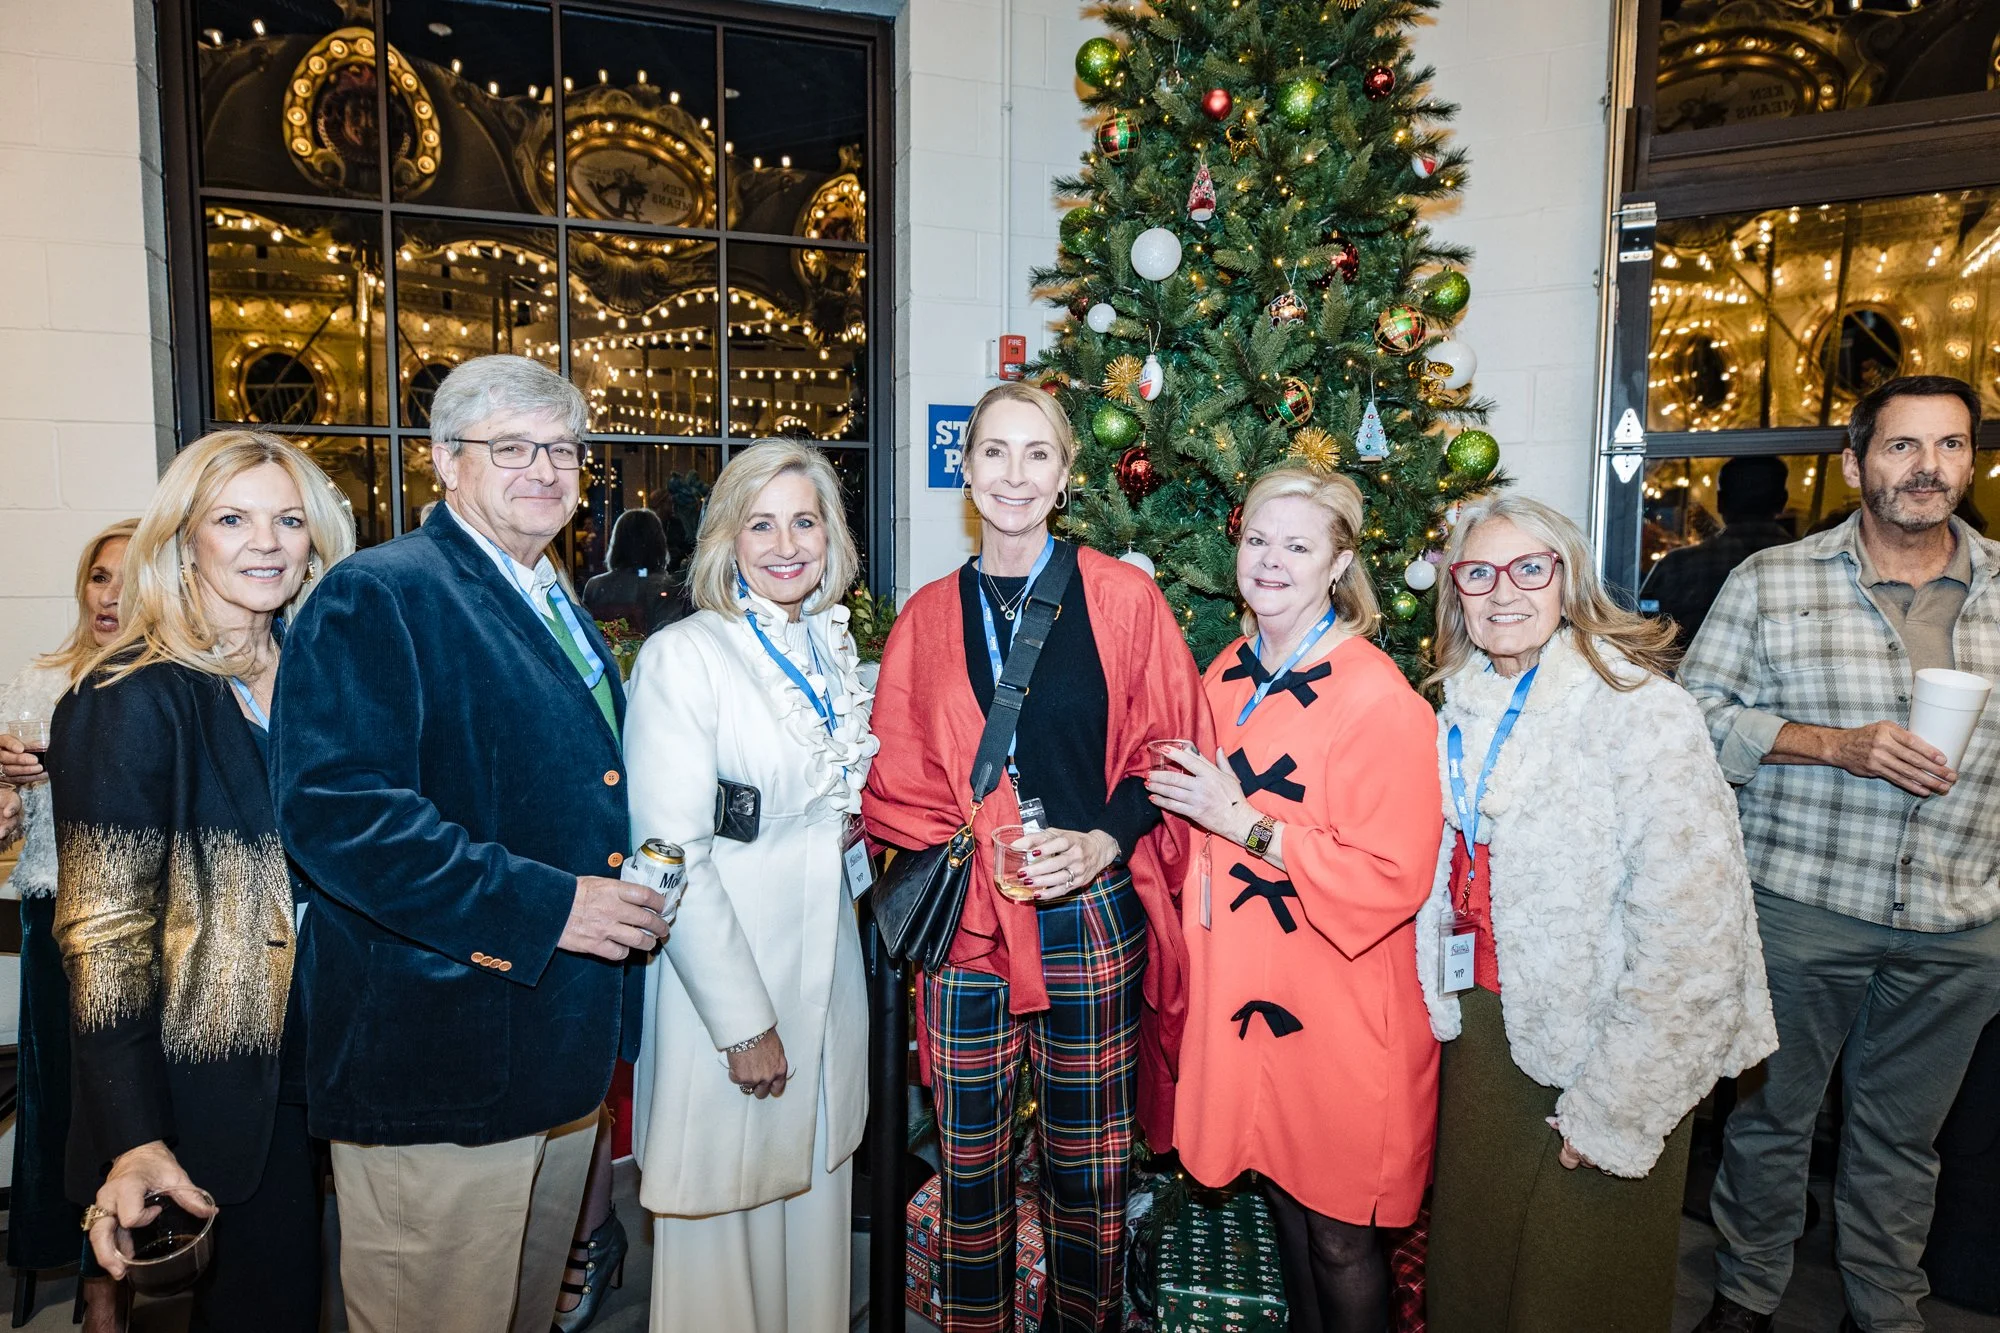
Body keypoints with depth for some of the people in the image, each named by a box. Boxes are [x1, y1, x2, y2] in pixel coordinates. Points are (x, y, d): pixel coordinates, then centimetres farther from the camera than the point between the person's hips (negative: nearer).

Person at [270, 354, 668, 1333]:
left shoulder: (564, 614, 16)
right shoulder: (376, 598, -12)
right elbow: (334, 806, -25)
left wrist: (629, 893, 10)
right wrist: (538, 905, -26)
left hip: (564, 1054, 8)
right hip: (440, 1061, -8)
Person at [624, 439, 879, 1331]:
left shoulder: (832, 647, 8)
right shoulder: (682, 656, -14)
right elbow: (673, 855, -17)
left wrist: (852, 826, 4)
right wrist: (744, 1022, -17)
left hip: (826, 968, 7)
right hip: (724, 980, -6)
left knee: (814, 1189, 18)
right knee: (726, 1211, 8)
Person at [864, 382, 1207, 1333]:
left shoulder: (1123, 598, 1)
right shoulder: (928, 617, 7)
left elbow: (1168, 750, 2)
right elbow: (895, 781, 9)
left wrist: (1102, 842, -13)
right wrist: (967, 853, -7)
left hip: (1091, 921, -1)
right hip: (967, 923, 2)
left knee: (1089, 1169, 11)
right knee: (969, 1168, 11)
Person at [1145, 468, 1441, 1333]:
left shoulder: (1378, 697, -16)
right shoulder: (1226, 680, 7)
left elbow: (1392, 879, -21)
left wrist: (1244, 823, -20)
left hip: (1339, 1009, -6)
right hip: (1241, 995, 7)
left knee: (1338, 1235, 7)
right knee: (1281, 1195, 20)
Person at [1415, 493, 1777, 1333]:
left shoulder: (1641, 710, -18)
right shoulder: (1462, 710, 4)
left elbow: (1688, 941, -22)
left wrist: (1616, 1107, -19)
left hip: (1594, 1045, -6)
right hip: (1483, 1027, 6)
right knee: (1473, 1266, 20)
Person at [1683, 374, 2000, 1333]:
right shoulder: (1772, 582, -3)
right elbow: (1699, 715, -6)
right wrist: (1838, 744, -17)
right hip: (1800, 909, -2)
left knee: (1903, 1136, 17)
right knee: (1772, 1115, 12)